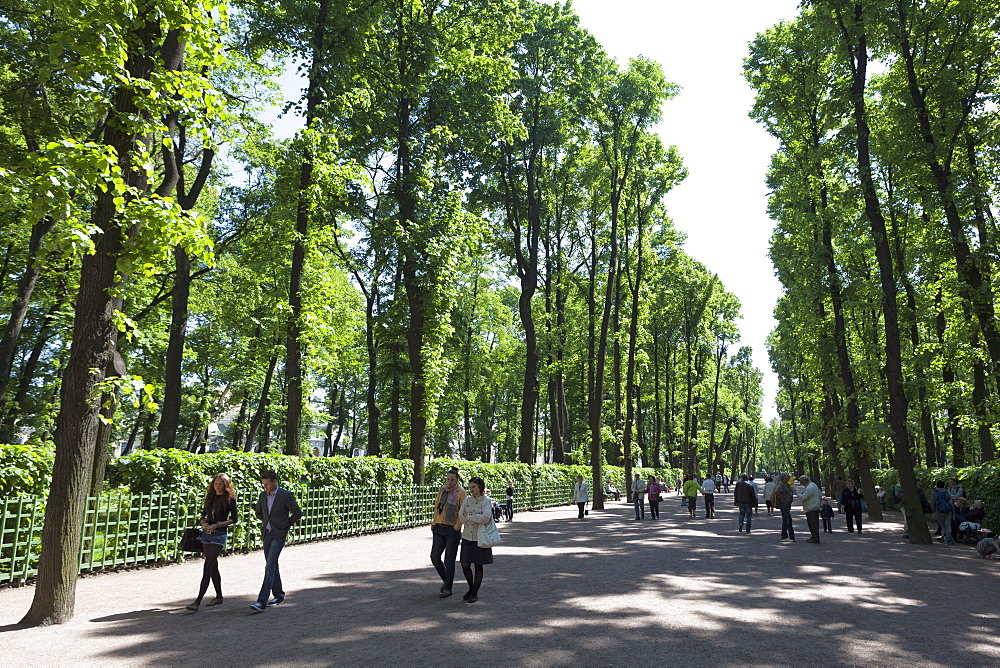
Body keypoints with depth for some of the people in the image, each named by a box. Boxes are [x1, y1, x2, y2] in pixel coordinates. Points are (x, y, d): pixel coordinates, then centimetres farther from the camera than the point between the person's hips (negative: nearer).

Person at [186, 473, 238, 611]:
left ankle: (198, 601, -12)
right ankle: (219, 596, 27)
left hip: (219, 535, -6)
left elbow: (234, 519, -7)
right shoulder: (209, 497, 11)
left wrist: (217, 525, -14)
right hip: (206, 534, 6)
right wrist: (204, 523, -4)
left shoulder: (229, 499, -6)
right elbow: (203, 515, 18)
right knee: (213, 567, 14)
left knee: (208, 567, -11)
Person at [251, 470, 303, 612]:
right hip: (267, 534, 6)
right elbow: (258, 512, 23)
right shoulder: (263, 495, 7)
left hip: (279, 535, -6)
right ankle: (279, 595, 27)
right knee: (272, 566, 13)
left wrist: (285, 525, -4)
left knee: (270, 567, -12)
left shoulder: (286, 495, -11)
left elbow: (298, 513, -8)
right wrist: (266, 521, 9)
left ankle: (262, 602, -13)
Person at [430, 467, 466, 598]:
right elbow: (437, 507, 15)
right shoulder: (441, 490, 8)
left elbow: (463, 512, -9)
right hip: (439, 528, 5)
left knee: (449, 560, 0)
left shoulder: (461, 492, -7)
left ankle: (448, 589, 12)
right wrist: (434, 524, 10)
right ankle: (446, 579, 28)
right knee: (435, 557, 3)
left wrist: (456, 527, -12)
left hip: (452, 530, -5)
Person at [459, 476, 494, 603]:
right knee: (465, 565, 0)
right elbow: (461, 518, -3)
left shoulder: (487, 501, -6)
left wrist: (469, 517, -13)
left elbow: (485, 518, -20)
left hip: (480, 538, -3)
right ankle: (471, 588, 24)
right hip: (467, 537, 3)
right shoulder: (467, 500, 5)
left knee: (478, 566, 3)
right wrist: (477, 519, -11)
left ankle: (475, 593, 18)